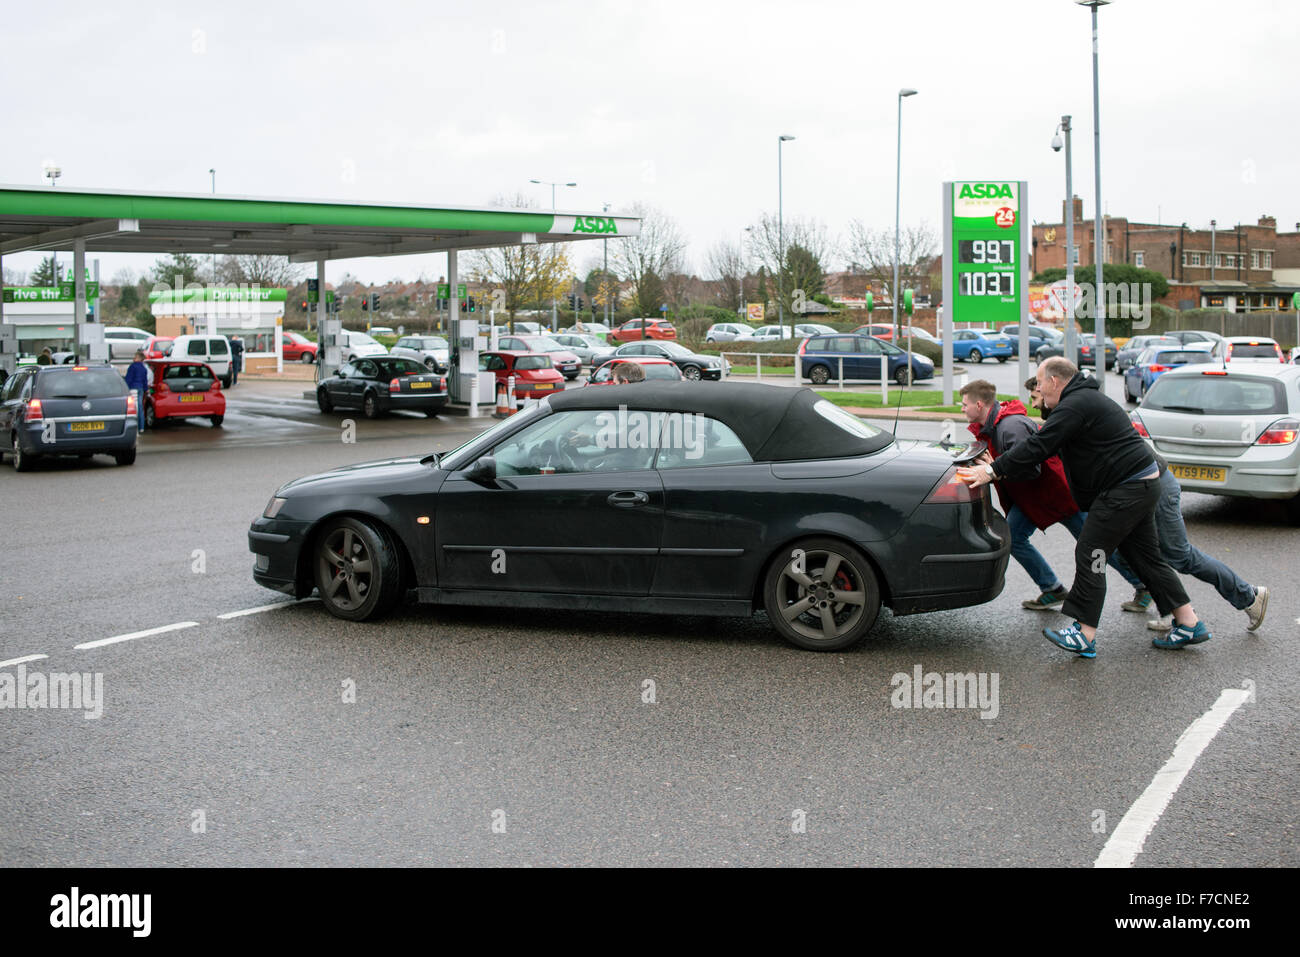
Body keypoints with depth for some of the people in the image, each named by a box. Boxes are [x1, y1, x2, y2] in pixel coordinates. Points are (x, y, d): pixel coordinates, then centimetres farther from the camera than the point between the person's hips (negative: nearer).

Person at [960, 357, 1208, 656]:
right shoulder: (1086, 399, 20)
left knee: (1089, 554, -8)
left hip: (1126, 490, -11)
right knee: (1145, 558, 14)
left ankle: (1084, 634, -9)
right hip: (1144, 485, 11)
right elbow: (1045, 444, 23)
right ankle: (1189, 624, 18)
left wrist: (993, 470, -16)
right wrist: (999, 466, 18)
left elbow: (1038, 447, -20)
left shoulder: (1075, 406, -15)